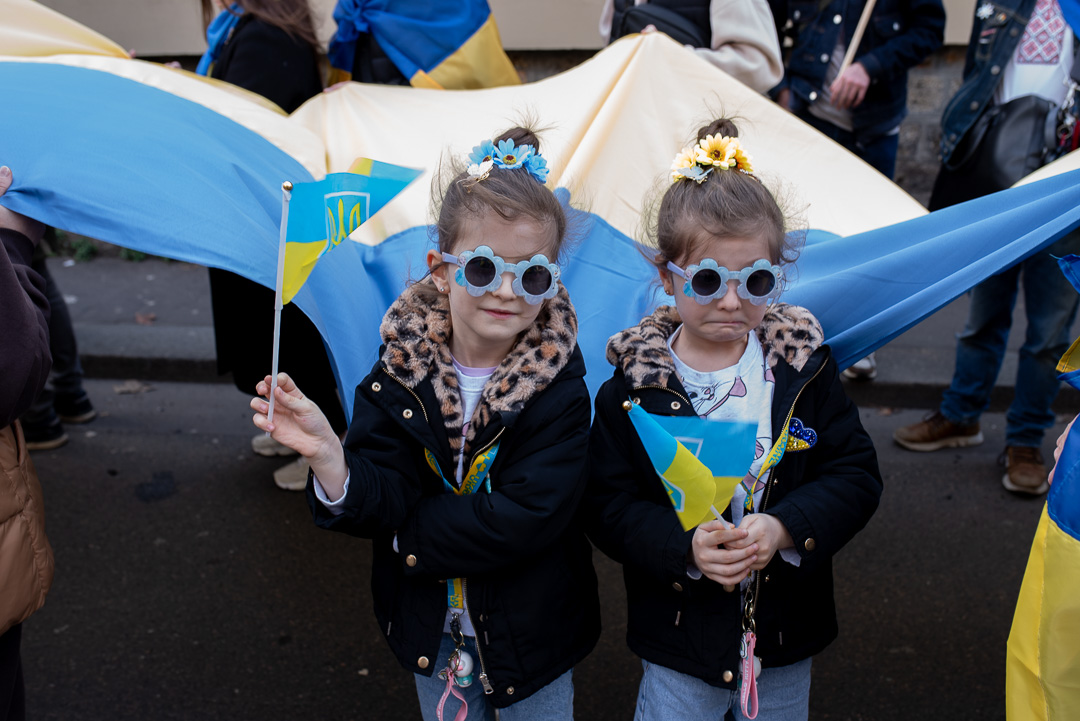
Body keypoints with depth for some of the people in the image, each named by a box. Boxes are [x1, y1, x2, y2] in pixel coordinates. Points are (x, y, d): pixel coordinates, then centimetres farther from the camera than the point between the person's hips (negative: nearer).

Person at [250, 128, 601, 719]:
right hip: (432, 631, 2)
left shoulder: (557, 387, -20)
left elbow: (526, 519, -28)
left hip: (528, 633, -2)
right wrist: (330, 457, -38)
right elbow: (382, 503, -18)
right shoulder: (401, 371, -13)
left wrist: (410, 532, -22)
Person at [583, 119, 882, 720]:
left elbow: (857, 474, -6)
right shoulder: (635, 385, -13)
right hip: (679, 634, -2)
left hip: (787, 629, 2)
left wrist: (785, 527, -23)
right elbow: (609, 504, -12)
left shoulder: (805, 369, -7)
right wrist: (685, 548, -29)